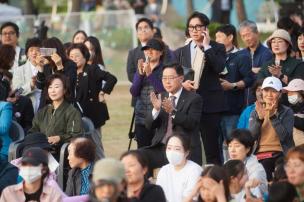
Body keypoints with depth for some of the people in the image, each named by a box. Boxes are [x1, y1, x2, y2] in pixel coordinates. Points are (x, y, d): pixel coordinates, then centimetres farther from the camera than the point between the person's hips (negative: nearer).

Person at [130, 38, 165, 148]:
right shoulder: (141, 68, 14)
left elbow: (163, 90, -13)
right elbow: (134, 92, 5)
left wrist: (150, 74, -16)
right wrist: (140, 74, -8)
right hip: (141, 118, 5)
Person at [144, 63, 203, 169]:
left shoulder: (194, 98, 1)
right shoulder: (160, 97, 16)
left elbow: (192, 123, -13)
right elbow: (149, 125, 8)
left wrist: (173, 112, -27)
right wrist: (156, 109, -13)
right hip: (161, 148, 5)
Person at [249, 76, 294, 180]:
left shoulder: (287, 112, 6)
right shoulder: (255, 113, 15)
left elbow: (284, 137, -9)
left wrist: (273, 117, -17)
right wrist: (260, 118, -13)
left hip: (279, 153, -3)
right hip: (259, 153, 3)